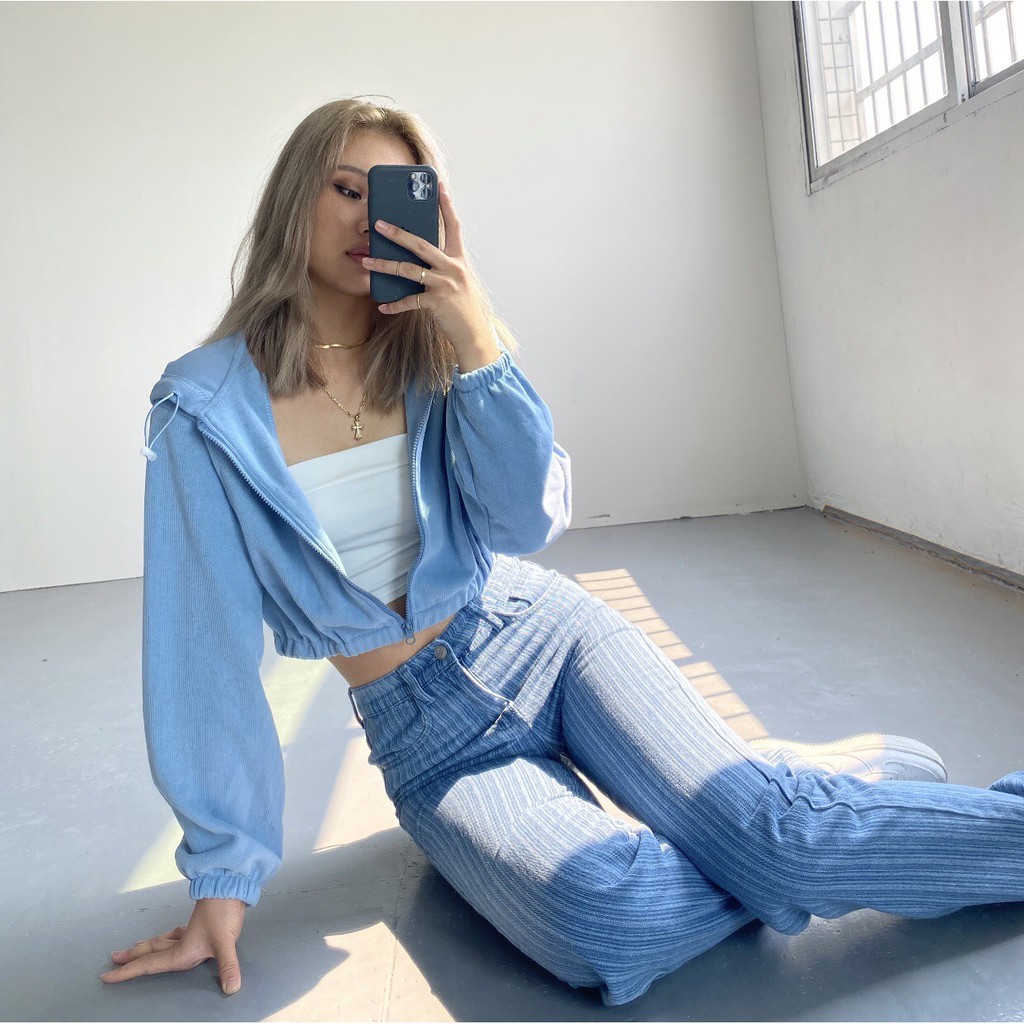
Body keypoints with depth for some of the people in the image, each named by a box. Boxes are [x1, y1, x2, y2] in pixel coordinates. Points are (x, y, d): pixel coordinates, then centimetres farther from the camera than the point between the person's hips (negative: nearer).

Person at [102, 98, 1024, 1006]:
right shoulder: (207, 406, -6)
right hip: (432, 739, -1)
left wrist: (476, 342, -21)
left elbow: (529, 522, -9)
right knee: (612, 924, -30)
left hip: (545, 635, 2)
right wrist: (223, 874, -4)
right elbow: (205, 639, -6)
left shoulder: (432, 350, 2)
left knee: (772, 827, -23)